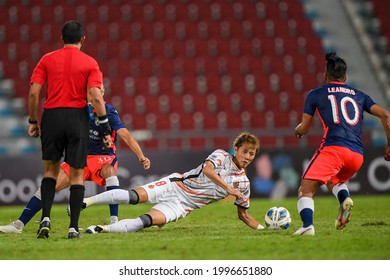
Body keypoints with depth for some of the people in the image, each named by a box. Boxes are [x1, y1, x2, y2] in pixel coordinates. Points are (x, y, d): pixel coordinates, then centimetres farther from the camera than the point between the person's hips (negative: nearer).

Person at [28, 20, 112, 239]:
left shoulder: (47, 60, 5)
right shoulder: (90, 63, 1)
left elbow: (34, 93, -1)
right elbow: (96, 97, -8)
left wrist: (33, 121, 10)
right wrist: (105, 128, -4)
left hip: (51, 116, 1)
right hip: (77, 117, -1)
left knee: (51, 169, 17)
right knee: (77, 174, 6)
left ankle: (46, 218, 1)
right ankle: (74, 227, 1)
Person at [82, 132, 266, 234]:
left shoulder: (243, 183, 7)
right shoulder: (221, 156, -3)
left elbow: (243, 214, 15)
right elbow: (207, 170, -24)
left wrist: (263, 228, 2)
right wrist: (228, 188, -28)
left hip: (182, 206, 2)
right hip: (175, 186, -2)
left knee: (150, 220, -26)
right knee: (136, 196, -25)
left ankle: (103, 229, -23)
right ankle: (87, 201, -14)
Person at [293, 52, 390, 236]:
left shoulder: (315, 94, 15)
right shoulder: (359, 96, 23)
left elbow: (303, 129, 15)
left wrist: (298, 130, 38)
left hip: (333, 148, -4)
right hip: (357, 155, 4)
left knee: (305, 191, -3)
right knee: (335, 180, 32)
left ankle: (307, 226, -32)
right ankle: (345, 198, -2)